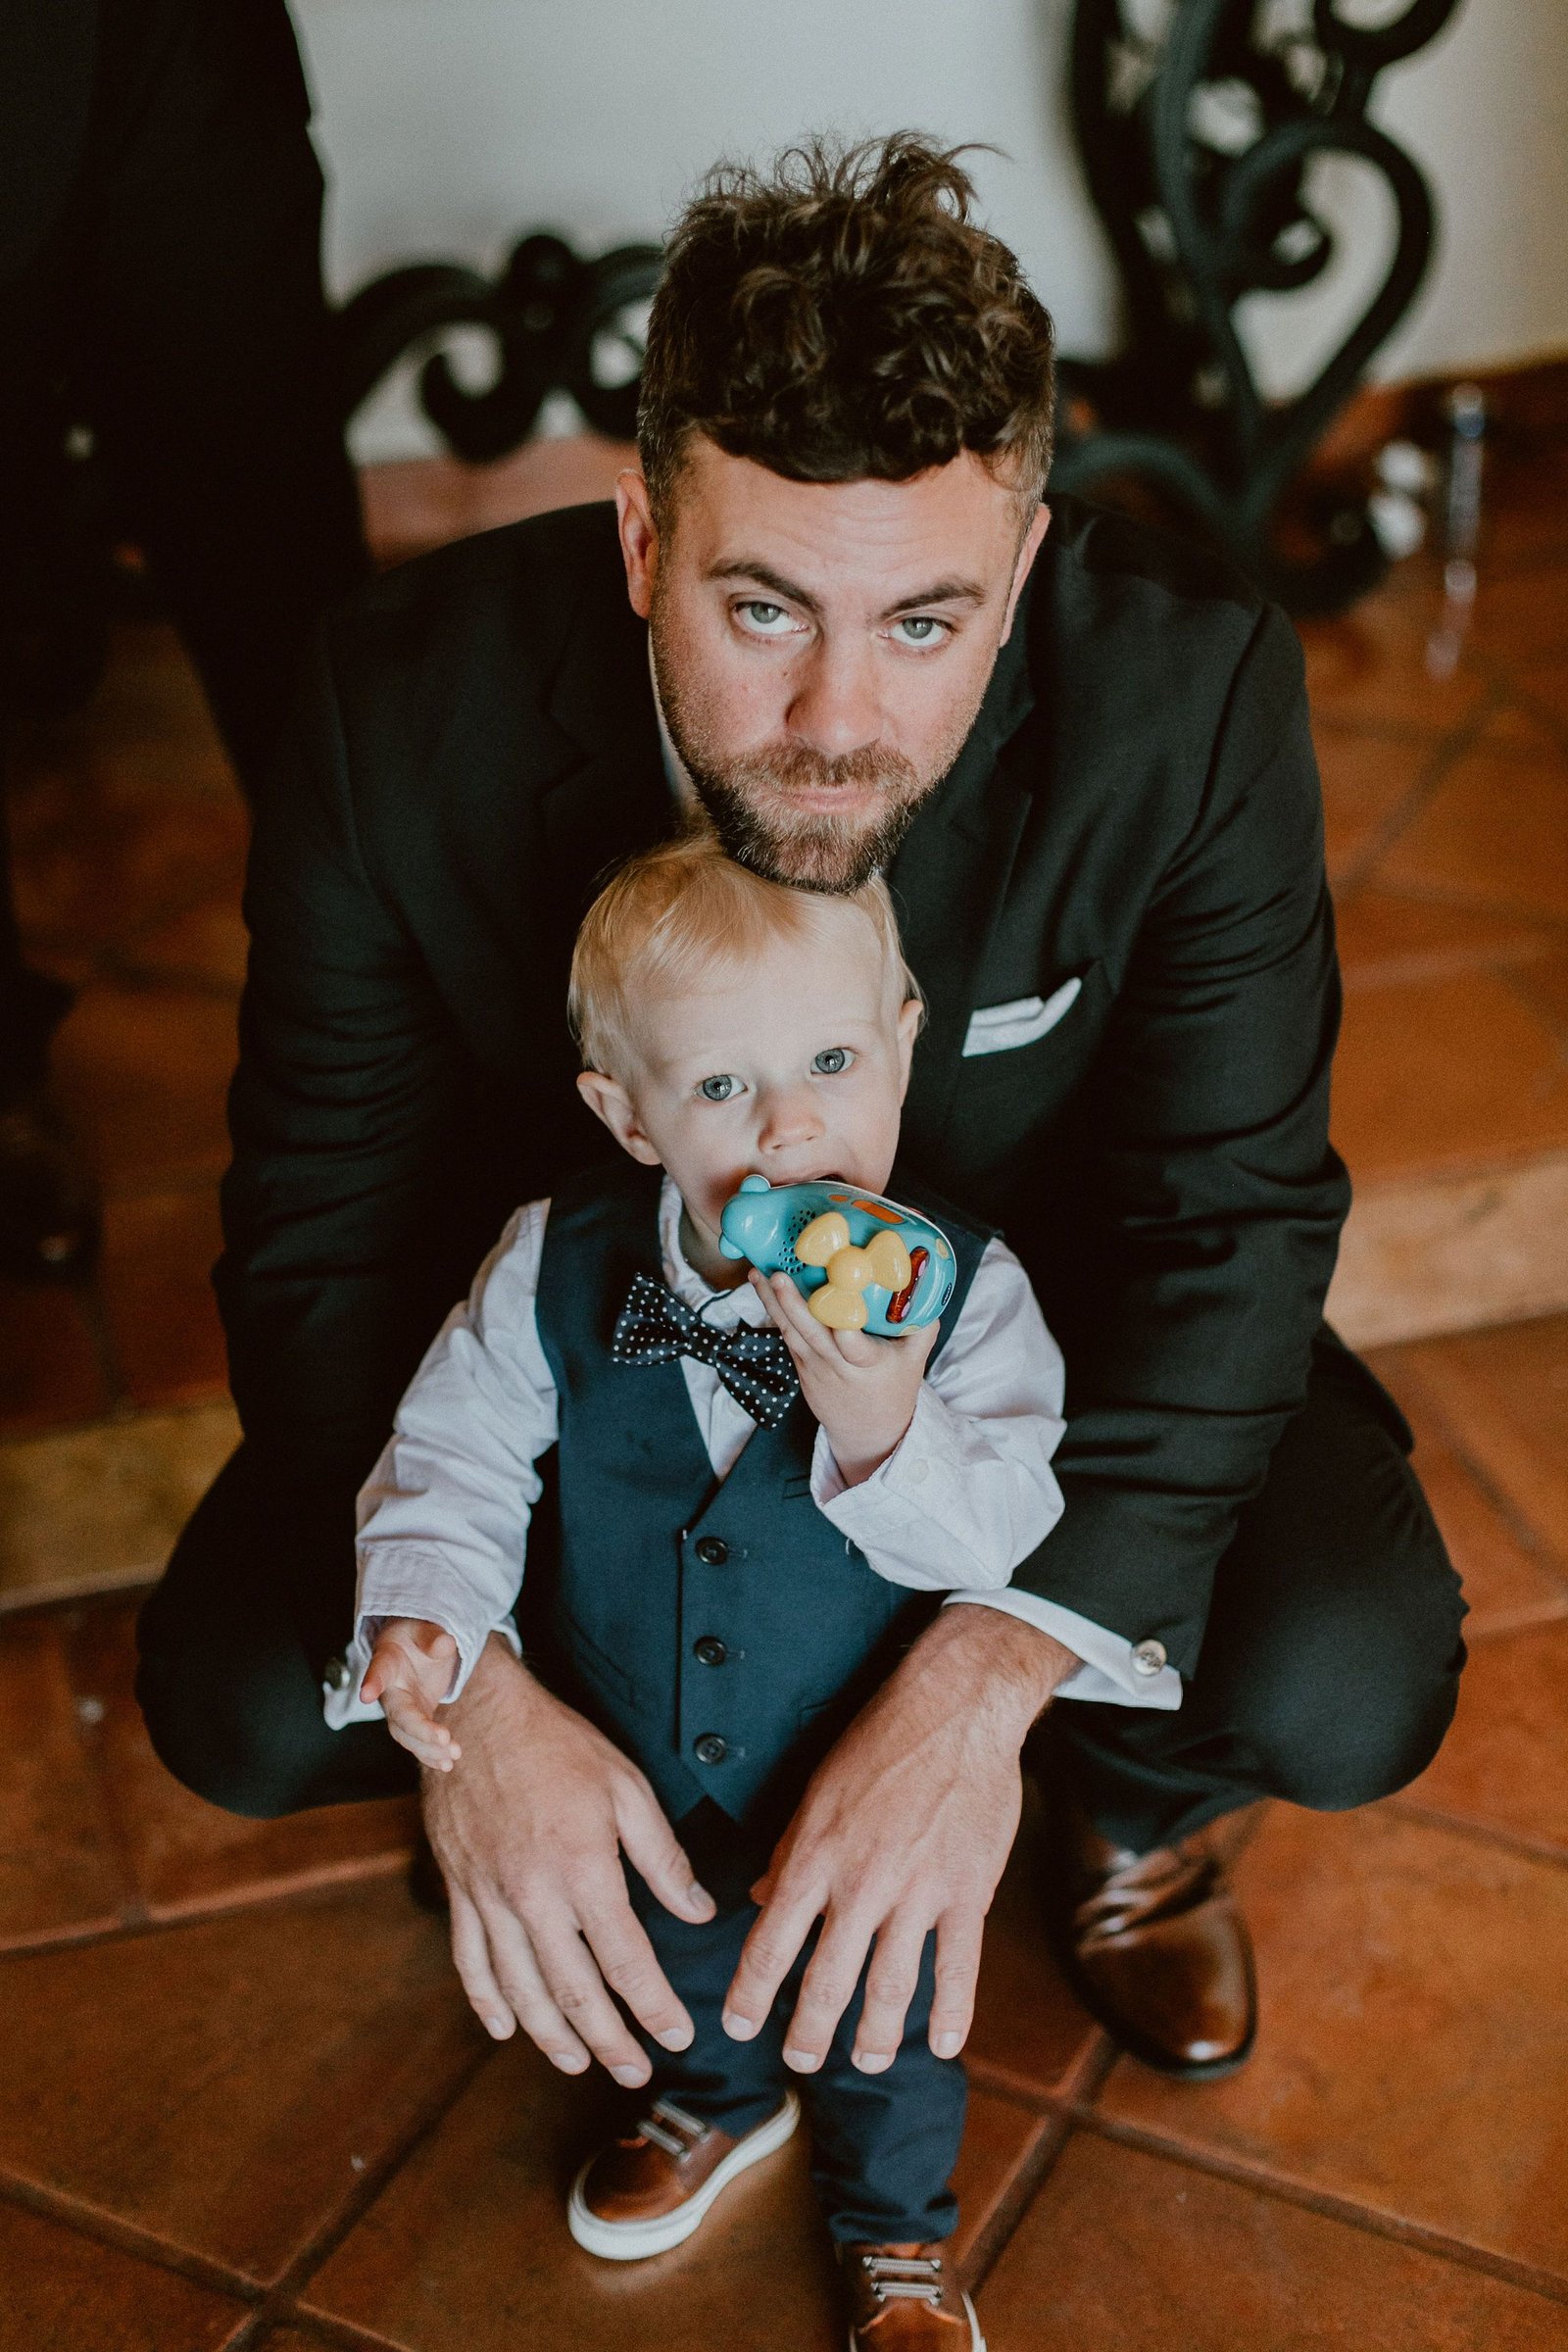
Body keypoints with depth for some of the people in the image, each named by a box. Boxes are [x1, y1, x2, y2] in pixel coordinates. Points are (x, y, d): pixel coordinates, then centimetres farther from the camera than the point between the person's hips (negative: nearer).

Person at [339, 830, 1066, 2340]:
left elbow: (1008, 1536, -30)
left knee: (883, 2011, 24)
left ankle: (896, 2225, 56)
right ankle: (719, 2099, 68)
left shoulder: (961, 1294, -28)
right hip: (637, 1762, 3)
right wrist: (421, 1612, -25)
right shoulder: (560, 1266, -22)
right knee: (676, 1949, 33)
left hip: (874, 1779, -2)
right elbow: (457, 1444, -10)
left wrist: (883, 1429, -47)